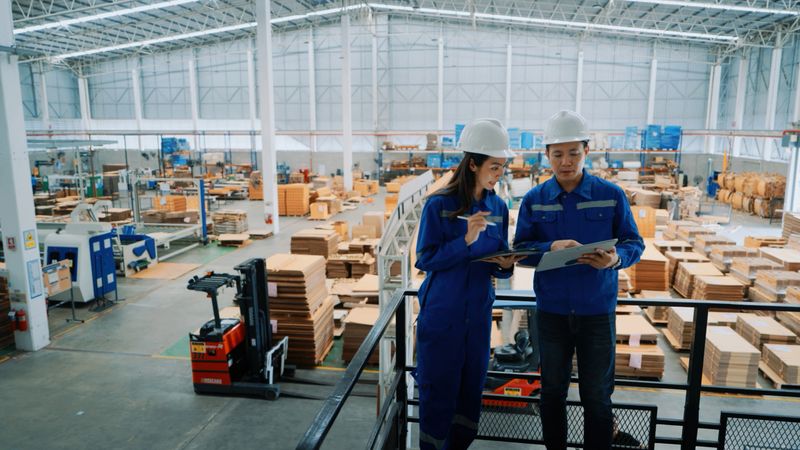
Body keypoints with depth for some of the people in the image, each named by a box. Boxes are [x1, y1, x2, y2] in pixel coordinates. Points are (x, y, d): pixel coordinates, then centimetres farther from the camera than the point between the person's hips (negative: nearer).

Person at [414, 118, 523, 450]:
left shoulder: (498, 207, 4)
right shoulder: (439, 205, -11)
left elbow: (499, 263, 10)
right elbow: (424, 259, -13)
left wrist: (505, 266, -13)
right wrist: (465, 241, -24)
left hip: (479, 313, 5)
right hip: (441, 313, -5)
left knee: (471, 390, 14)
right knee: (439, 392, 4)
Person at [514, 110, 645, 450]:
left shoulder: (611, 195, -3)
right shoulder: (534, 200, -1)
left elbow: (634, 243, 0)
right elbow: (520, 249, -2)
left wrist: (616, 258, -23)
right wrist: (551, 248, -22)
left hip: (598, 310, -1)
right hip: (551, 310, 1)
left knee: (597, 395, 9)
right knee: (553, 390, 15)